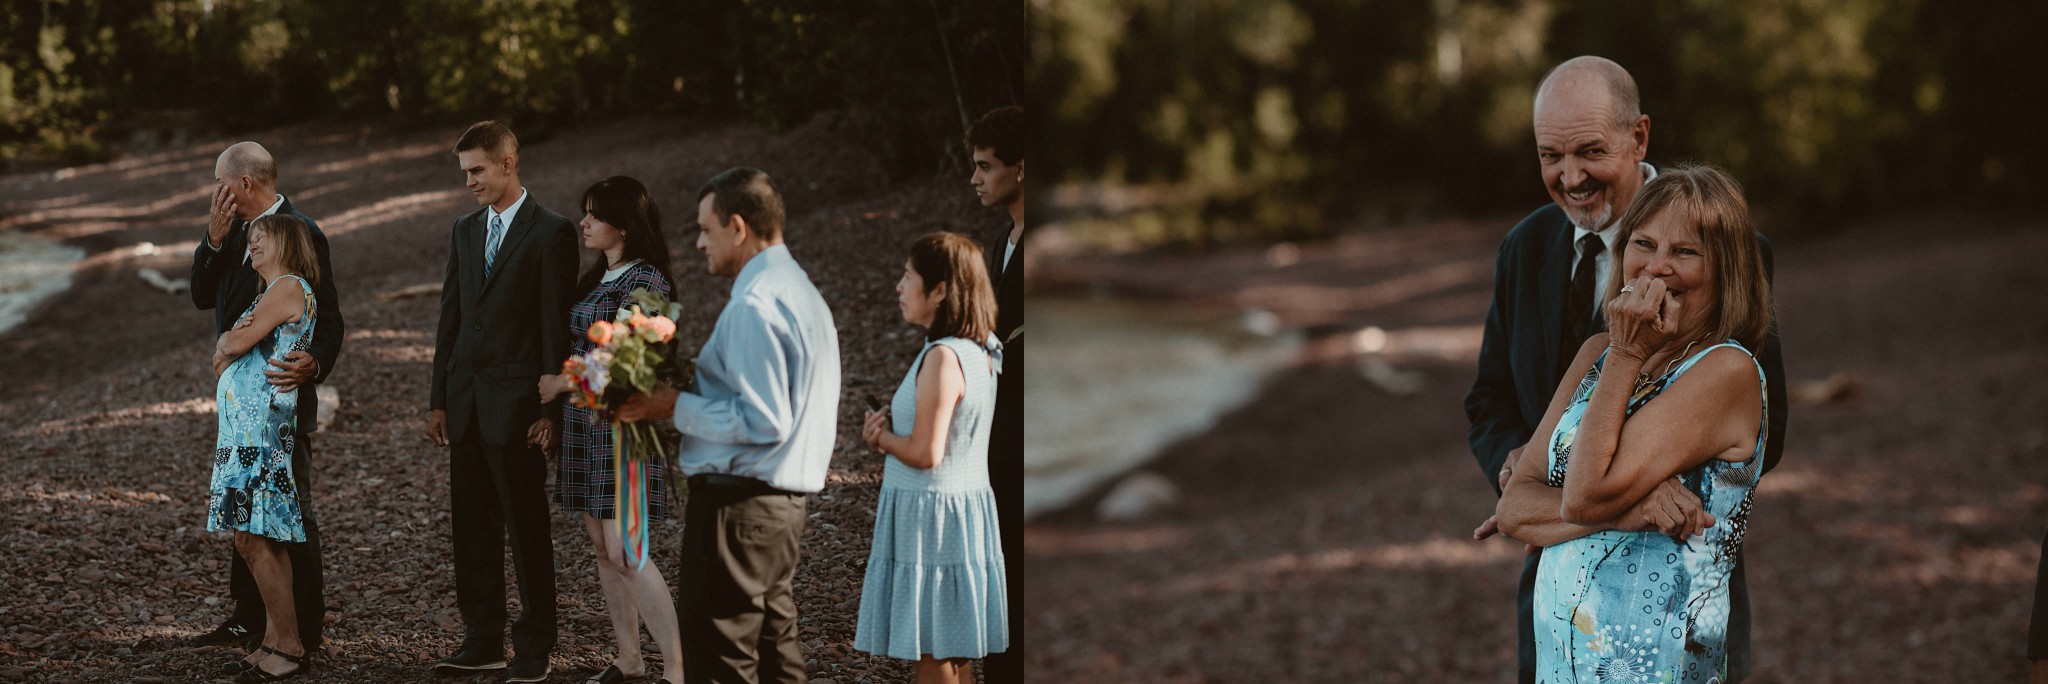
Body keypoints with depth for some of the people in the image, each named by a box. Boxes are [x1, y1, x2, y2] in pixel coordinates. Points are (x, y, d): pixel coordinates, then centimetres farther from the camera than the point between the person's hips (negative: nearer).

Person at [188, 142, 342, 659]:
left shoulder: (301, 234, -16)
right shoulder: (237, 230, 11)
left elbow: (329, 320, -19)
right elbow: (203, 296, 8)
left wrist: (314, 364, -38)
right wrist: (214, 241, -7)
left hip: (282, 393, -9)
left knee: (290, 510, -2)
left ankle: (305, 628, 5)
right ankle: (249, 619, 26)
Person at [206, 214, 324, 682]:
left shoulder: (290, 287, -8)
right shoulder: (273, 292, 23)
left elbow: (238, 343, -14)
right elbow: (227, 346, 21)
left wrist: (226, 347, 7)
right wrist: (226, 350, 0)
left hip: (262, 428, -10)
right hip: (245, 428, 10)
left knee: (253, 539, -11)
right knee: (261, 541, 9)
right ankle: (276, 642, 12)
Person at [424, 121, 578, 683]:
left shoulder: (551, 233, -8)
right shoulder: (466, 230, 13)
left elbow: (557, 327, -10)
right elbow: (451, 316, 16)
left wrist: (551, 410, -13)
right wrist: (439, 399, 12)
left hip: (515, 405, -7)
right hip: (466, 404, 7)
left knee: (527, 530, 0)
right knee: (472, 528, 10)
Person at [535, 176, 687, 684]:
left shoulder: (644, 282, -14)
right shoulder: (597, 280, 13)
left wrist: (560, 383, -9)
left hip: (623, 422, -9)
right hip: (586, 423, 9)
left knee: (623, 551, -12)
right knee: (600, 546, 10)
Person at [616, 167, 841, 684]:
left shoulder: (754, 307, -17)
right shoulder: (800, 290, 16)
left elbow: (764, 422, -22)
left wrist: (677, 407, -14)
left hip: (738, 505, -10)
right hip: (784, 503, 10)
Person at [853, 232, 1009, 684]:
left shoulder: (942, 358, -21)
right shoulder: (979, 352, 7)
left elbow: (925, 453, -24)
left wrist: (881, 436, -5)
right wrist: (892, 428, 3)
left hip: (930, 514, -9)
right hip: (968, 507, 9)